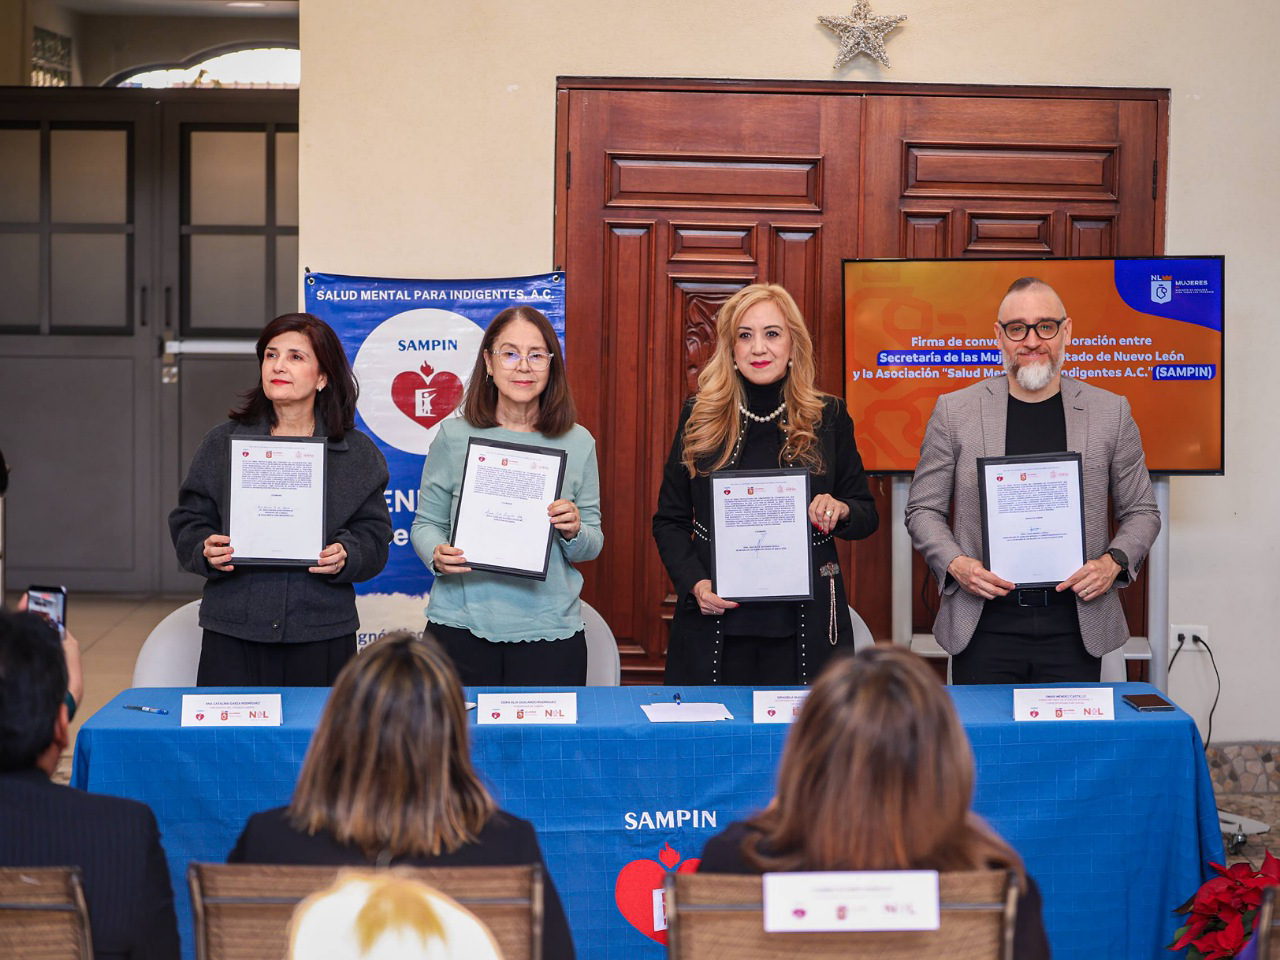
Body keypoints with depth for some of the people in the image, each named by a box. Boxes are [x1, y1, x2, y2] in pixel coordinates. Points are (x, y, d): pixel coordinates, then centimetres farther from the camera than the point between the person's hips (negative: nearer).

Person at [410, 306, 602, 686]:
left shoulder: (578, 443, 5)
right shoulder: (454, 436, 2)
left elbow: (592, 547, 10)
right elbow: (426, 523, 7)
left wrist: (574, 532, -12)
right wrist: (437, 555, -13)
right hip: (462, 627, -1)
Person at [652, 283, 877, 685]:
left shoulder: (829, 418, 4)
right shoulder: (699, 417, 5)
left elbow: (868, 515, 10)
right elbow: (669, 520, 8)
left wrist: (841, 511, -12)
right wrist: (694, 583, -8)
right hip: (715, 622, 0)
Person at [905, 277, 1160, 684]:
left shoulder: (1111, 412, 5)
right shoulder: (954, 411, 3)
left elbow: (1141, 512, 12)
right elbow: (923, 510, 8)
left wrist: (1114, 562, -7)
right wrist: (955, 564, -10)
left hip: (1076, 630, 1)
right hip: (985, 628, 0)